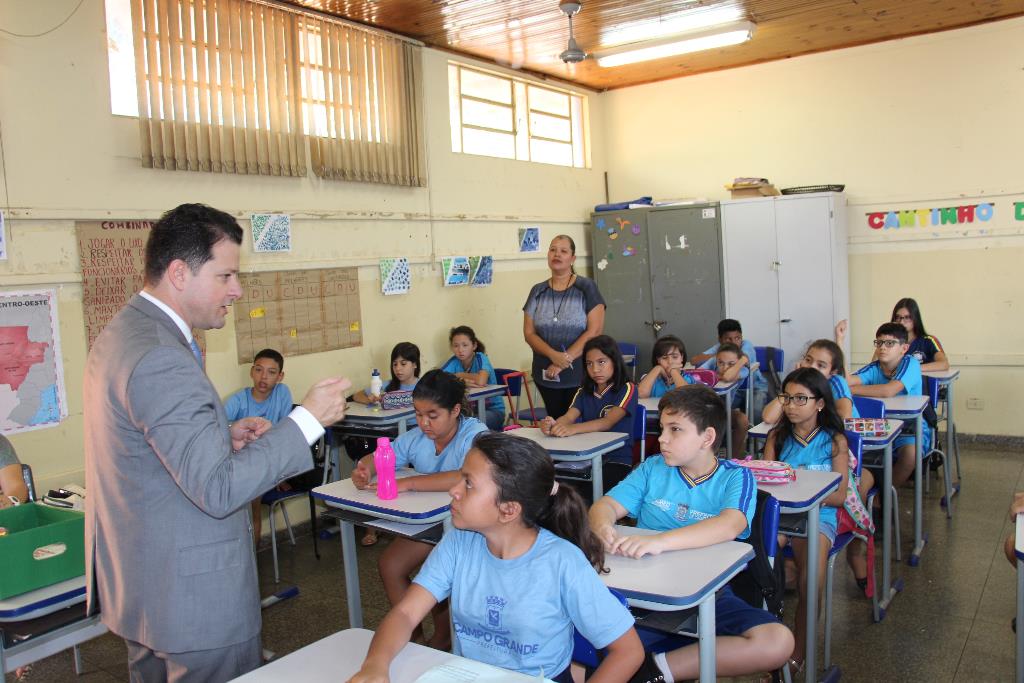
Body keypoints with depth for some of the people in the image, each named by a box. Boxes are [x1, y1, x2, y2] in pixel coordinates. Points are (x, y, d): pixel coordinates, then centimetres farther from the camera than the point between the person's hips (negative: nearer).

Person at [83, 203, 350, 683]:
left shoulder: (122, 333, 7)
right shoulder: (160, 359, -26)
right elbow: (219, 490, -28)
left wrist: (222, 437, 3)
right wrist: (307, 419, -23)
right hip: (192, 596, -10)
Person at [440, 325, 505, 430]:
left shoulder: (481, 358, -15)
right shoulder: (454, 361, -3)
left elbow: (481, 382, -36)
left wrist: (459, 375, -17)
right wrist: (463, 383, -29)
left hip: (493, 409, -4)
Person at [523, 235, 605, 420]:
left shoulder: (586, 288, -2)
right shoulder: (538, 291, 8)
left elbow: (594, 330, -9)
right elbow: (529, 333, 3)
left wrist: (566, 359, -16)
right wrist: (554, 355, -14)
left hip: (581, 375, -3)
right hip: (547, 376, 3)